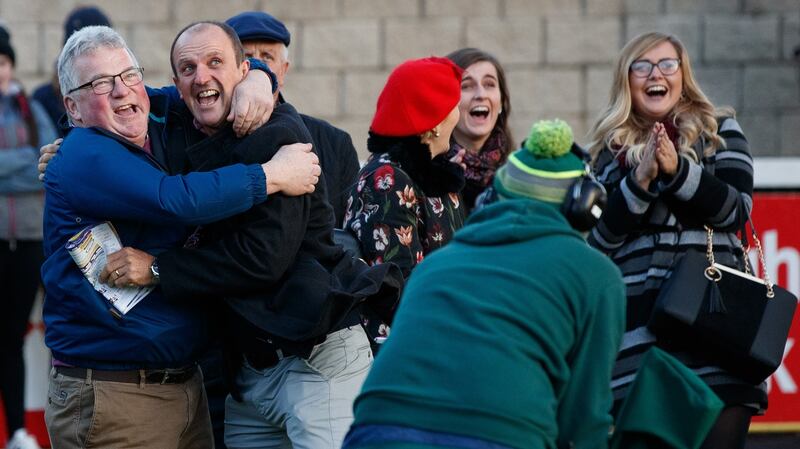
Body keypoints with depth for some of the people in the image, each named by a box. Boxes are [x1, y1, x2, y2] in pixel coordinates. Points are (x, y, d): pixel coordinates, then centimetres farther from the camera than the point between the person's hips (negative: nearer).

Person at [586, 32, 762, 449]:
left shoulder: (719, 129, 13)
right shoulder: (610, 150, 14)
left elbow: (737, 208, -1)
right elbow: (599, 240, 4)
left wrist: (677, 169, -12)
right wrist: (641, 180, -8)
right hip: (640, 321, 1)